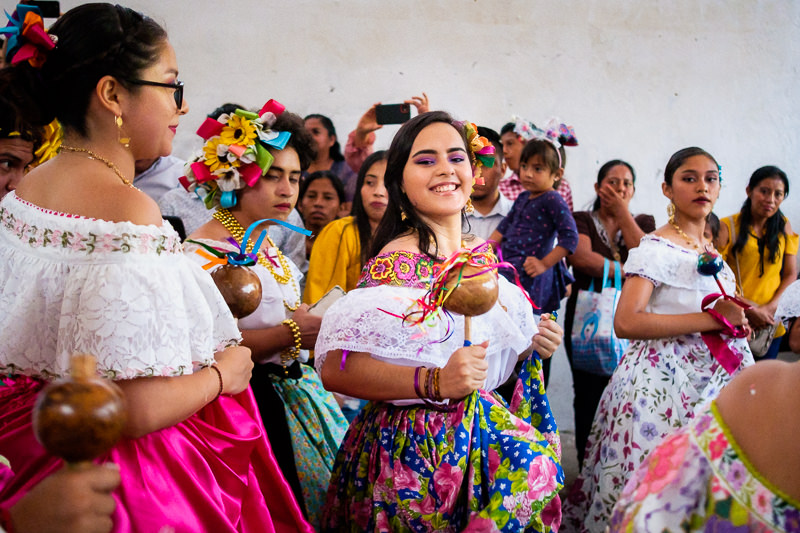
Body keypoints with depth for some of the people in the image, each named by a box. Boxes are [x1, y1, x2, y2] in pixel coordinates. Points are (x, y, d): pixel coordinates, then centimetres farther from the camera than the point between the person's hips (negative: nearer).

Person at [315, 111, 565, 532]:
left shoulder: (481, 253, 5)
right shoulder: (397, 263, -19)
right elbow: (336, 369, -26)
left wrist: (531, 344, 3)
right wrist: (434, 383, -33)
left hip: (480, 430, 7)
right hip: (416, 447, -7)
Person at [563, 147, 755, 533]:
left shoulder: (712, 251, 14)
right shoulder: (655, 248, -10)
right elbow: (626, 322, -23)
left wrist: (735, 320, 7)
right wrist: (713, 319, -20)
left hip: (714, 377, 8)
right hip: (664, 380, -7)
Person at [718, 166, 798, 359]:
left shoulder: (783, 226, 8)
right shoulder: (727, 227, -5)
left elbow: (791, 274, 7)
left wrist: (771, 308, -8)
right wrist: (748, 310, -15)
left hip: (772, 322, 4)